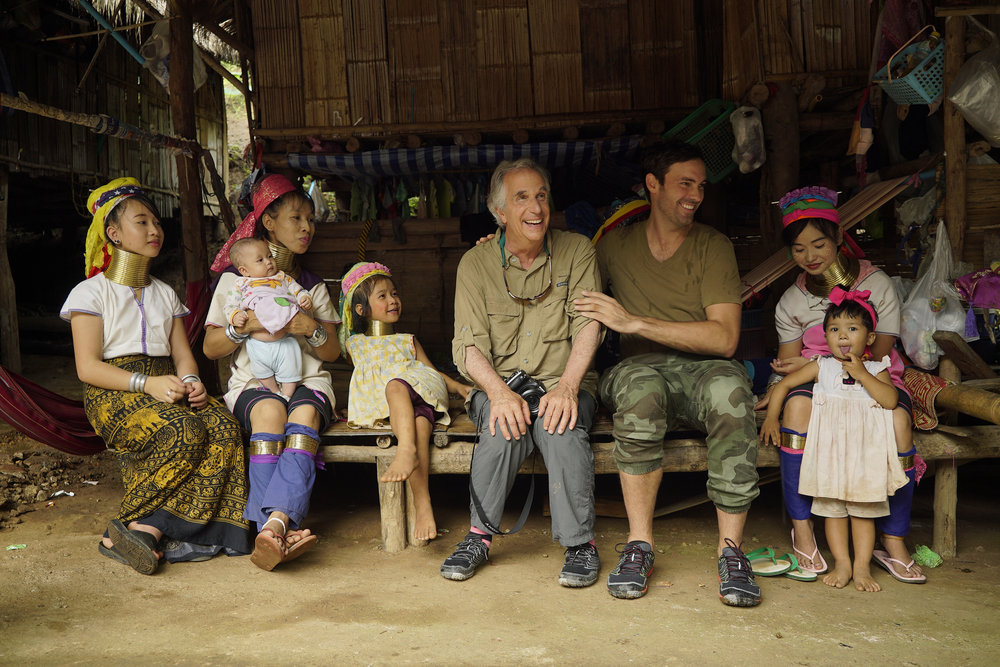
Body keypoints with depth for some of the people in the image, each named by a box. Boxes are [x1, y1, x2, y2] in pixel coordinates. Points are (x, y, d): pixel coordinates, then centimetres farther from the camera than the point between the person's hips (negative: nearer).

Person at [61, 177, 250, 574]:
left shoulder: (166, 294, 23)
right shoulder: (91, 292, 5)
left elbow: (182, 354, 15)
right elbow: (87, 367, -5)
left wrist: (191, 381, -10)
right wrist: (146, 383, -20)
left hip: (166, 386, 5)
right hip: (113, 393, -5)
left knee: (223, 426, -28)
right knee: (184, 431, -35)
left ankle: (147, 529, -32)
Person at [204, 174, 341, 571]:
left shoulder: (313, 286, 20)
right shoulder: (234, 280, 13)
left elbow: (332, 352, 15)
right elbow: (210, 348, 8)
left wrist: (313, 329, -6)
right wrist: (244, 326, -12)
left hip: (307, 380, 1)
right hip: (252, 382, -1)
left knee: (305, 412, -35)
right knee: (270, 409, -37)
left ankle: (273, 525, -51)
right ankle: (284, 527, -43)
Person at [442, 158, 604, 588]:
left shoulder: (577, 251, 5)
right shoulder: (475, 264, 4)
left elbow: (588, 324, -5)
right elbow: (468, 345, -4)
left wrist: (567, 386, -23)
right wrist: (498, 391, -25)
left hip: (562, 383, 0)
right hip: (498, 385, 0)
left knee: (560, 425, -33)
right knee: (505, 428, -32)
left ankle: (580, 542, -19)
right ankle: (480, 536, -14)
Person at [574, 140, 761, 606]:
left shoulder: (713, 246, 5)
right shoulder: (617, 245, 13)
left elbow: (724, 338, -7)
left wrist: (634, 322, -13)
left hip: (700, 371, 0)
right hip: (638, 371, 1)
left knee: (729, 385, -36)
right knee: (640, 384, -37)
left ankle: (730, 550, -27)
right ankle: (639, 544, -28)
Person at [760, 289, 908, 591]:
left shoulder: (876, 369, 5)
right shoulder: (821, 367, 6)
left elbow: (890, 400, -11)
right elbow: (784, 384, 7)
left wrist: (862, 374, -15)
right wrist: (771, 417, -2)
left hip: (866, 451, 0)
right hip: (829, 450, 1)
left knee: (863, 509, 4)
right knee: (833, 507, 4)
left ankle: (862, 566, 12)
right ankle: (842, 563, 12)